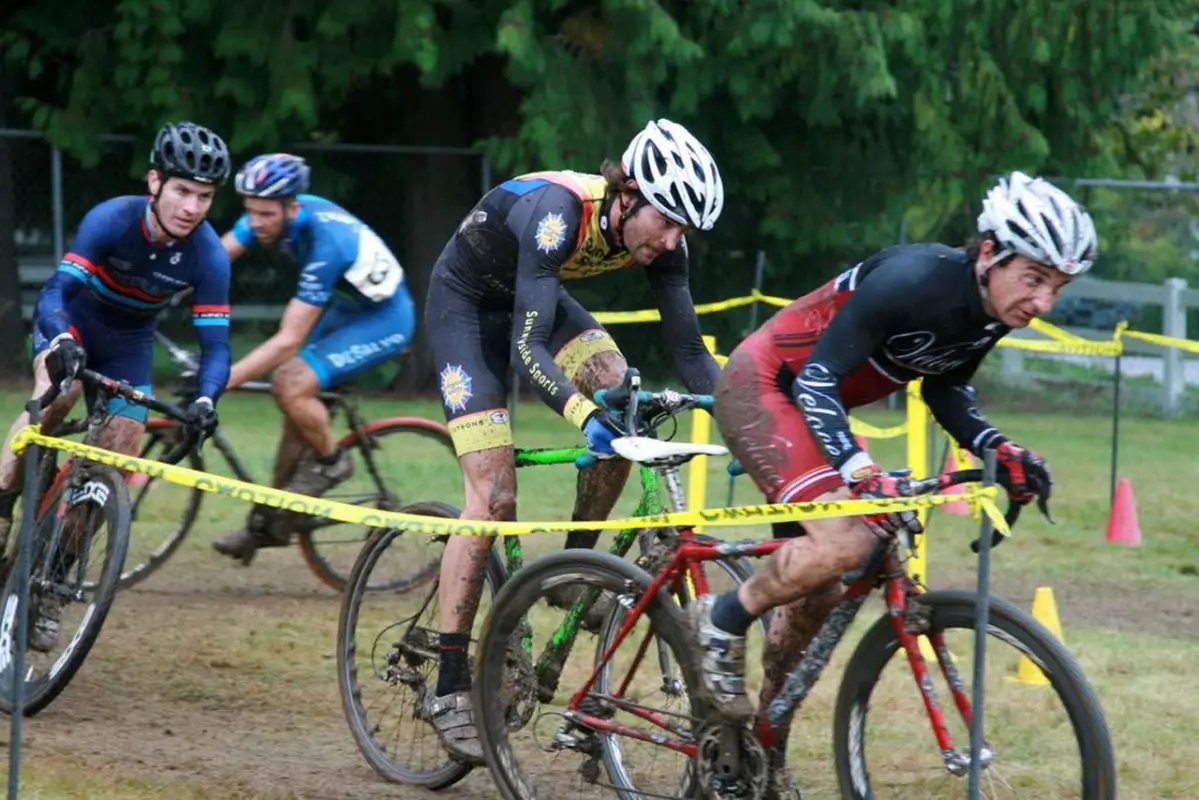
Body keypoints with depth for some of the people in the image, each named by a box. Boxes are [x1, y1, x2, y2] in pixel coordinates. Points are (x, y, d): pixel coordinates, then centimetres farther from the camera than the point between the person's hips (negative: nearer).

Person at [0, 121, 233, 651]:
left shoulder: (209, 257, -25)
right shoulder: (111, 220, -32)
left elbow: (215, 344, -26)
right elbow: (55, 293, -38)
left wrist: (205, 400, -46)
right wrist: (60, 343, -59)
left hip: (129, 345, 3)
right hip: (74, 324, -3)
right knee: (55, 396, -34)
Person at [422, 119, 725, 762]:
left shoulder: (661, 239, -19)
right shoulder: (558, 213, -38)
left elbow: (689, 352, -13)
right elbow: (527, 351, -44)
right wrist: (584, 416, -59)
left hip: (536, 297, 6)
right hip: (467, 302, -6)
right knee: (494, 498, -16)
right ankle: (448, 689, -11)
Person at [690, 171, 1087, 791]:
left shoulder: (992, 312, -6)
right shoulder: (914, 280, -31)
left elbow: (943, 390, 11)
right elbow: (815, 380, -30)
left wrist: (997, 448, -6)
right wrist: (863, 473, -41)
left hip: (813, 408, 9)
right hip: (760, 388, -9)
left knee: (818, 595, 13)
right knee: (847, 542, -28)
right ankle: (723, 621, -6)